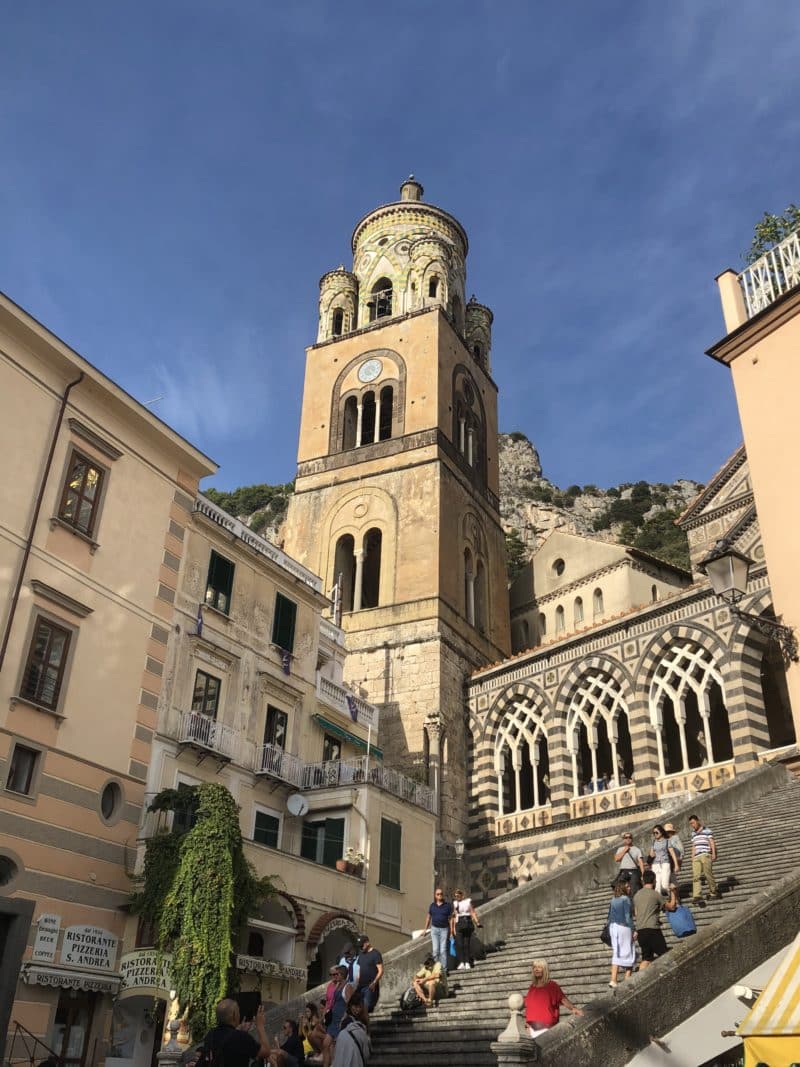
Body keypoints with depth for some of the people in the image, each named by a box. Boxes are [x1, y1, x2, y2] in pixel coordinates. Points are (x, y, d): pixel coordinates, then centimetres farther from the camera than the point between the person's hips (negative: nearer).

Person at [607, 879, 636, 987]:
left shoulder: (613, 899, 11)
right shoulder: (626, 899, -11)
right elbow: (628, 916, -15)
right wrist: (632, 930, -11)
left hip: (613, 927, 7)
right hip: (624, 927, -7)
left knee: (616, 954, 9)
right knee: (628, 953, 4)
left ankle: (613, 980, 3)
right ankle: (627, 980, 5)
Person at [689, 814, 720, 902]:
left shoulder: (706, 830, 3)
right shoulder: (693, 833, 22)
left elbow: (712, 842, -2)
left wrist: (714, 853, -11)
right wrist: (692, 857, 19)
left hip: (706, 855, -5)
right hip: (696, 857, 5)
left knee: (708, 874, -7)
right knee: (696, 876, -8)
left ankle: (714, 892, 13)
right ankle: (697, 896, -17)